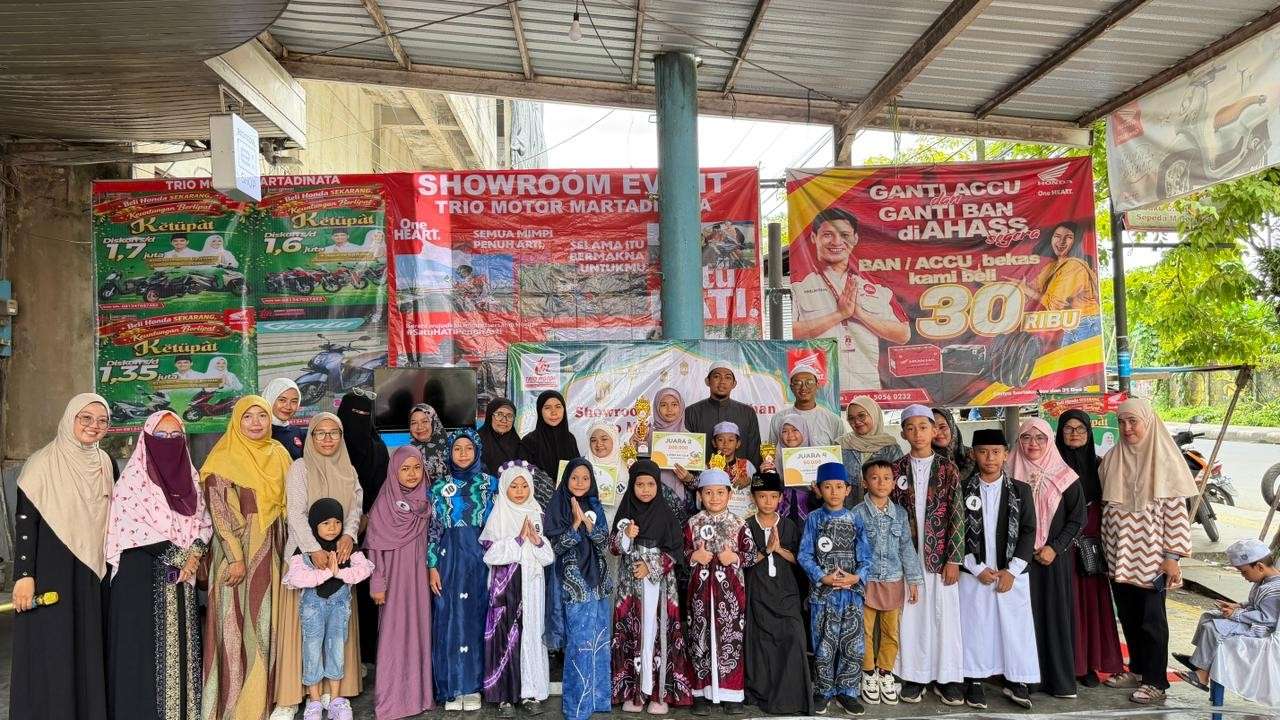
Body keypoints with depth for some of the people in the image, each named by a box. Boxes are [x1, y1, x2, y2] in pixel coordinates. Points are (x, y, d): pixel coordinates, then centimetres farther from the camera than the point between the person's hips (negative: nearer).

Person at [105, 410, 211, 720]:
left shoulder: (190, 477, 10)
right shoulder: (134, 478, -7)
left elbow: (204, 522, 11)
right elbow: (132, 527, -14)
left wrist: (195, 553, -8)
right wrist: (179, 556, -12)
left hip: (181, 576, 5)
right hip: (141, 575, -5)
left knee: (180, 641, 8)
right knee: (146, 644, -2)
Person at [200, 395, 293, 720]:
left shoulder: (278, 454, 9)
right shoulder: (224, 459, -7)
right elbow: (220, 512, -13)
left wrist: (283, 549, 10)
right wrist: (236, 557, -18)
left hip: (270, 551, 5)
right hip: (236, 550, -5)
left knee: (266, 622, 9)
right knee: (237, 624, -1)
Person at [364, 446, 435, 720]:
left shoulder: (426, 502, 5)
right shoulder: (384, 502, -7)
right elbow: (375, 546, -7)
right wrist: (377, 584, -9)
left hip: (419, 575, 4)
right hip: (395, 575, -3)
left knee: (419, 630, 7)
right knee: (394, 633, 0)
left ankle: (419, 692, 18)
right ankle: (391, 698, 10)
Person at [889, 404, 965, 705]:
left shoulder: (947, 468, 0)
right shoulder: (896, 469, 3)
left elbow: (957, 515, -2)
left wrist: (953, 559, -7)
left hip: (939, 555, -1)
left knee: (944, 615, 4)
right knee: (910, 615, 5)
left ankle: (946, 677, 16)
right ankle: (913, 676, 16)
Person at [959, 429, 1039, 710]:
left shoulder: (1021, 490, 3)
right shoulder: (963, 490, -1)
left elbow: (1029, 532, 0)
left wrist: (1011, 570, -8)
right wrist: (978, 568, -8)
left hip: (1012, 573, 1)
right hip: (974, 574, -1)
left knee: (1016, 627, 4)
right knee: (975, 627, 3)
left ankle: (1016, 681, 19)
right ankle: (975, 682, 15)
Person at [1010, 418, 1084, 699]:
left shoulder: (1064, 476, 0)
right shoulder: (1010, 474, 3)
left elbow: (1077, 518, 1)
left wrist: (1055, 548, -9)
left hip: (1055, 557, -1)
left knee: (1056, 612, 2)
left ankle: (1060, 678, 13)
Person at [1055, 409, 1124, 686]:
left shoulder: (1097, 465, 9)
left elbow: (1103, 506, 12)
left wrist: (1102, 539, 6)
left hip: (1092, 541, 4)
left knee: (1093, 600, 6)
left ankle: (1089, 663, 16)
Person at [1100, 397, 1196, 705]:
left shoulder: (1165, 459, -8)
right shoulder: (1112, 460, 6)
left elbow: (1177, 511, -10)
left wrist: (1172, 556, -13)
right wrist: (1109, 548, 11)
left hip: (1151, 556, -5)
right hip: (1120, 556, 5)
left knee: (1151, 620, 4)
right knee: (1128, 617, 14)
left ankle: (1156, 681, 15)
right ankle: (1137, 669, 29)